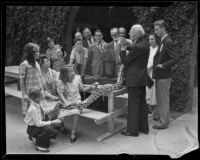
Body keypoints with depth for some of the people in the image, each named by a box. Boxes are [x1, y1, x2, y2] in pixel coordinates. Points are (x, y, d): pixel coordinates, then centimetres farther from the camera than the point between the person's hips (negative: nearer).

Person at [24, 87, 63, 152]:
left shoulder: (37, 103, -8)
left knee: (54, 132, 2)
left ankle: (35, 137, 16)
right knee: (47, 129, -32)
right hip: (32, 128, -8)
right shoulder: (33, 109, -32)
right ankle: (39, 145, -9)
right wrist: (53, 122, -27)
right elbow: (38, 124, -28)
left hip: (38, 125, 8)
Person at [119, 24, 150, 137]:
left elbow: (125, 62, -13)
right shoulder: (145, 44, 7)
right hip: (142, 77, 9)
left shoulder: (136, 47, -20)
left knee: (133, 104, 0)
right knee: (142, 103, 16)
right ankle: (144, 127, 27)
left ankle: (133, 130, 10)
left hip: (135, 79, -9)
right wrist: (126, 49, 8)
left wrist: (122, 49, -4)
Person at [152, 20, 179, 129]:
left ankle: (164, 123, 9)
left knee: (163, 100, -1)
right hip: (160, 75, 10)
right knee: (160, 99, 18)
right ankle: (163, 118, 32)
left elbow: (175, 59, -22)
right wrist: (156, 64, 9)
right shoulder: (163, 41, 13)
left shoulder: (168, 42, -17)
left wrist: (163, 65, -20)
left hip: (164, 76, -10)